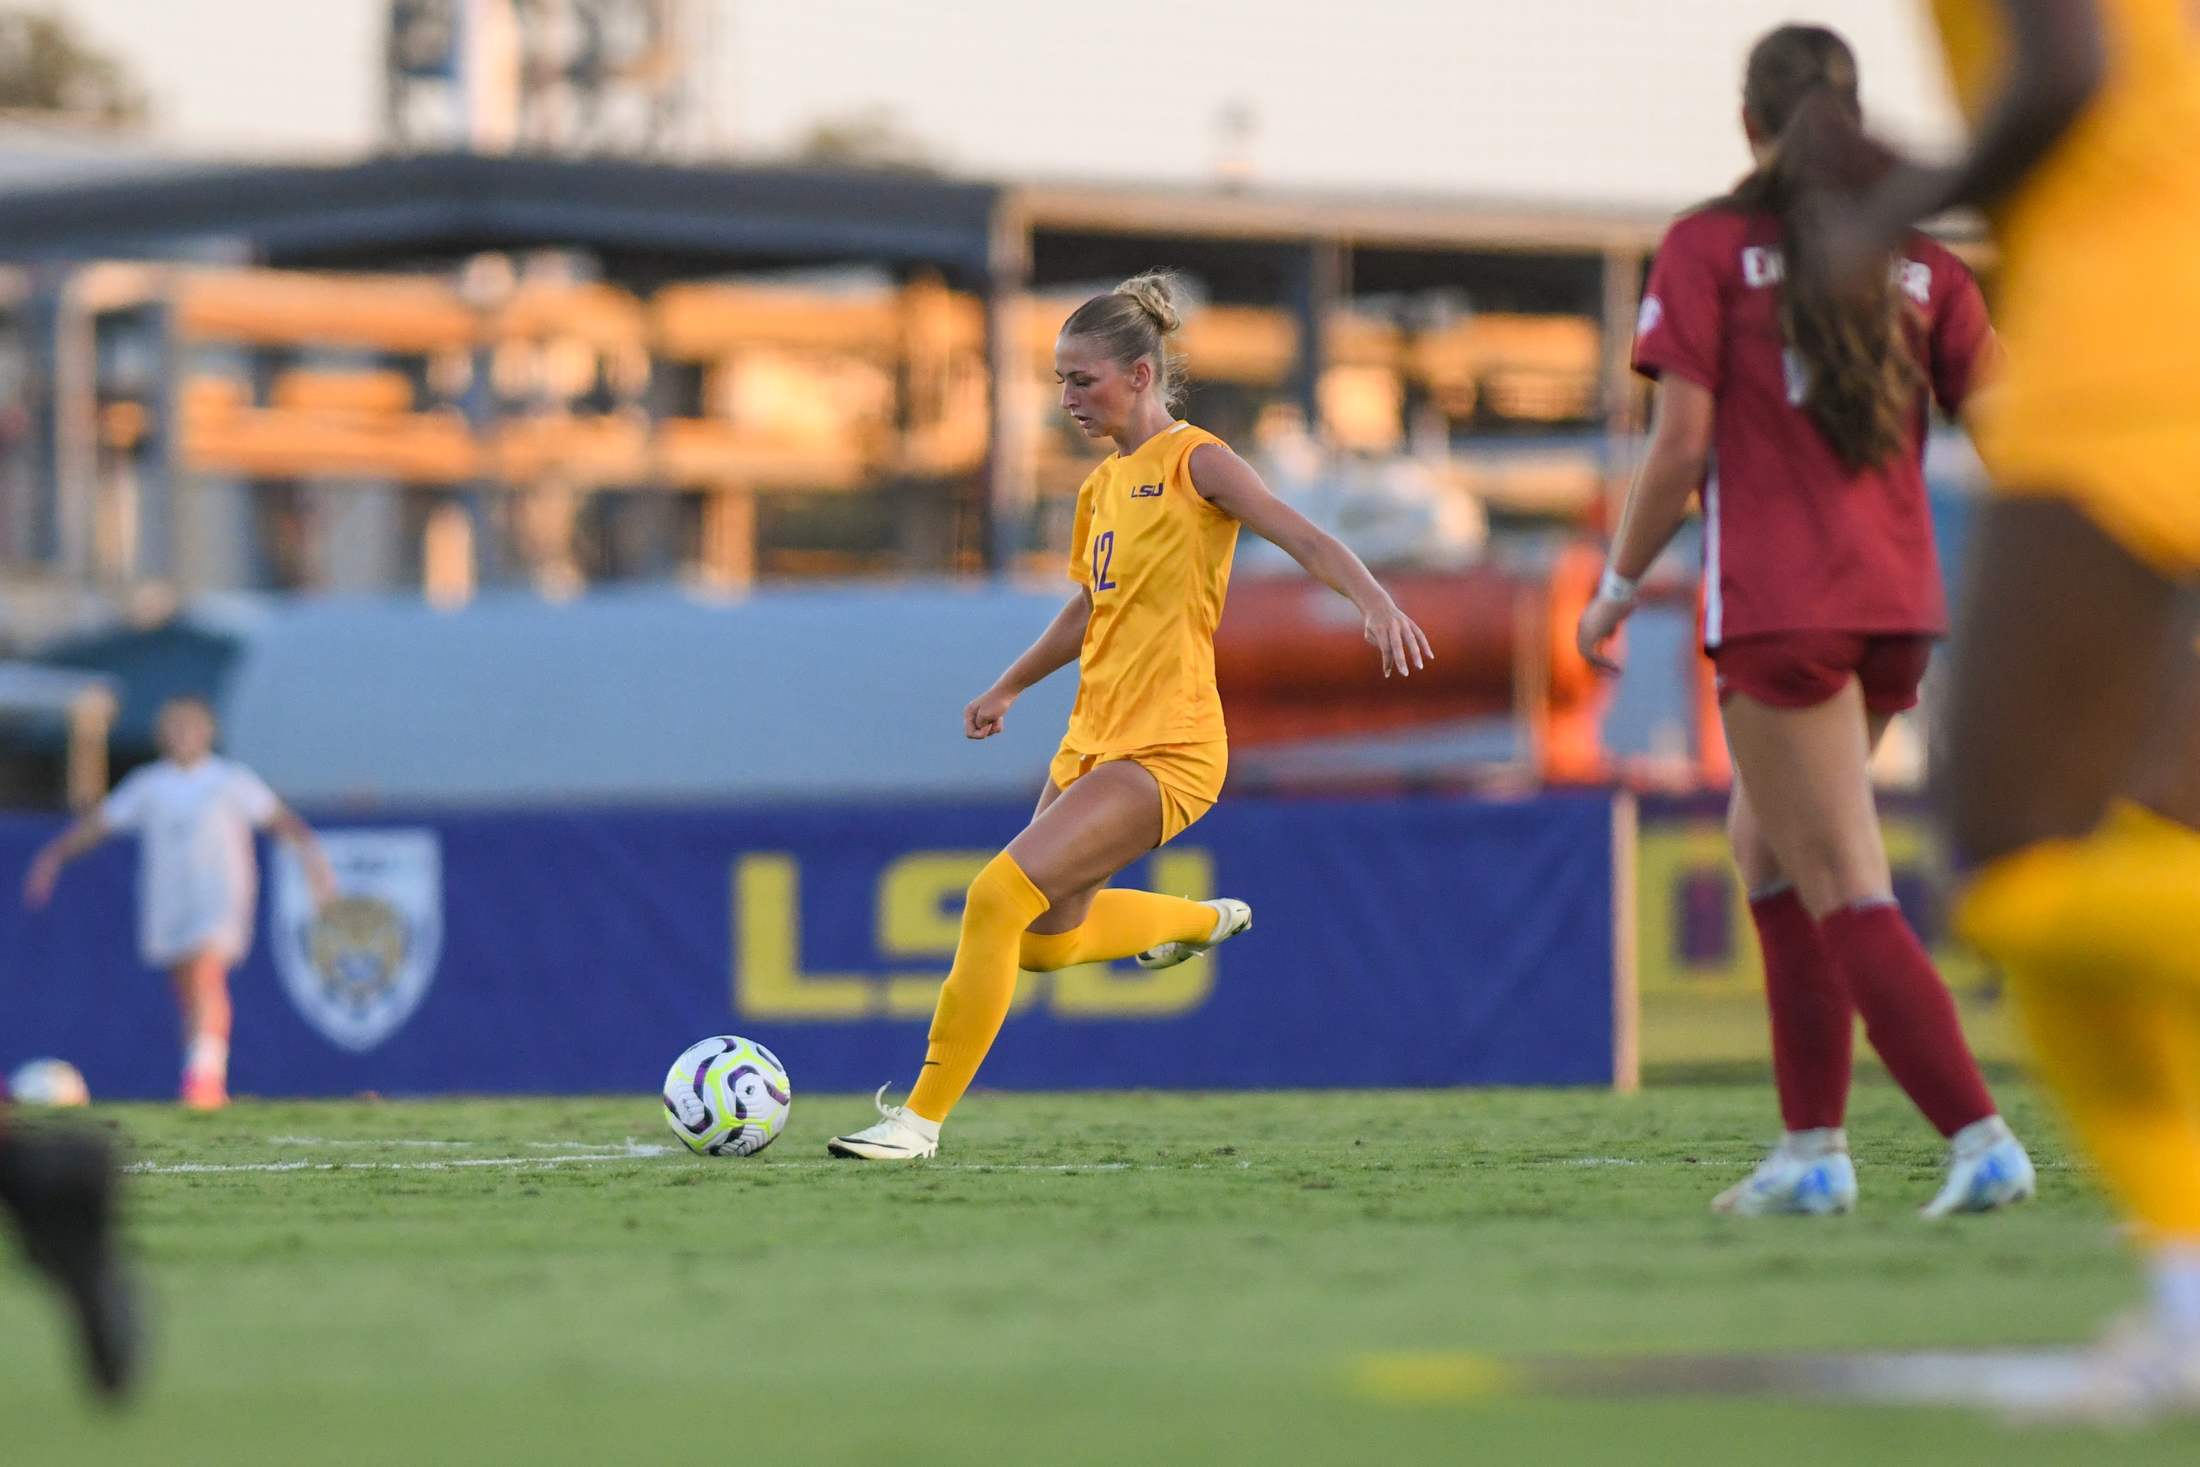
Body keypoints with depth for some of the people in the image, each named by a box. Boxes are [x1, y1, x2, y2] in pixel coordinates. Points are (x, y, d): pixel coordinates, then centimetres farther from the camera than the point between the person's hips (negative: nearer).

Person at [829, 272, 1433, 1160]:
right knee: (1046, 943, 17)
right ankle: (1204, 920, 42)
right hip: (1092, 743, 9)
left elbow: (1302, 538, -21)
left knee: (999, 895, -21)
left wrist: (1373, 599, -39)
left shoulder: (1193, 462, -9)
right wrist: (1008, 689, 37)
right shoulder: (1103, 487, 14)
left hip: (1166, 753, -9)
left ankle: (924, 1115, -15)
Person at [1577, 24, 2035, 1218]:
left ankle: (1980, 1138, -19)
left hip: (1777, 611, -5)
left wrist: (1620, 585, 4)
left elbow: (1680, 447, -7)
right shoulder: (1916, 260, 9)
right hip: (1897, 603, 6)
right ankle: (1813, 1146, 17)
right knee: (1766, 847, 21)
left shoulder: (1709, 247, -2)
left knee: (1849, 896, -6)